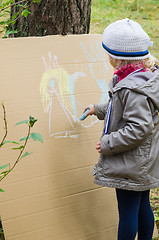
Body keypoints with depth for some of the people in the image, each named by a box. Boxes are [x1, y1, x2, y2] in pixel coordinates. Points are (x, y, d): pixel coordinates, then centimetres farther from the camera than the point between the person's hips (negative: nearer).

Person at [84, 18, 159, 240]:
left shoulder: (134, 88, -27)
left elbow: (139, 128, -29)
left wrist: (108, 144, -19)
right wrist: (98, 109, 28)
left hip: (132, 163, -10)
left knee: (127, 210, 5)